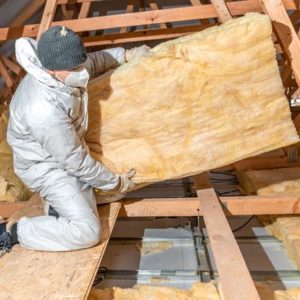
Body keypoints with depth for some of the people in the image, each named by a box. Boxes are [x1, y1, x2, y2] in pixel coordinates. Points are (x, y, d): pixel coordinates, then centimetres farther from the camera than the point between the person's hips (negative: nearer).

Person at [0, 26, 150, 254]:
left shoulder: (61, 66, -16)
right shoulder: (45, 111, -39)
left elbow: (94, 61, 10)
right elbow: (76, 162, -28)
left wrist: (126, 55, 7)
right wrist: (116, 183, -15)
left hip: (67, 152, 8)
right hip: (46, 167, -8)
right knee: (87, 232, -13)